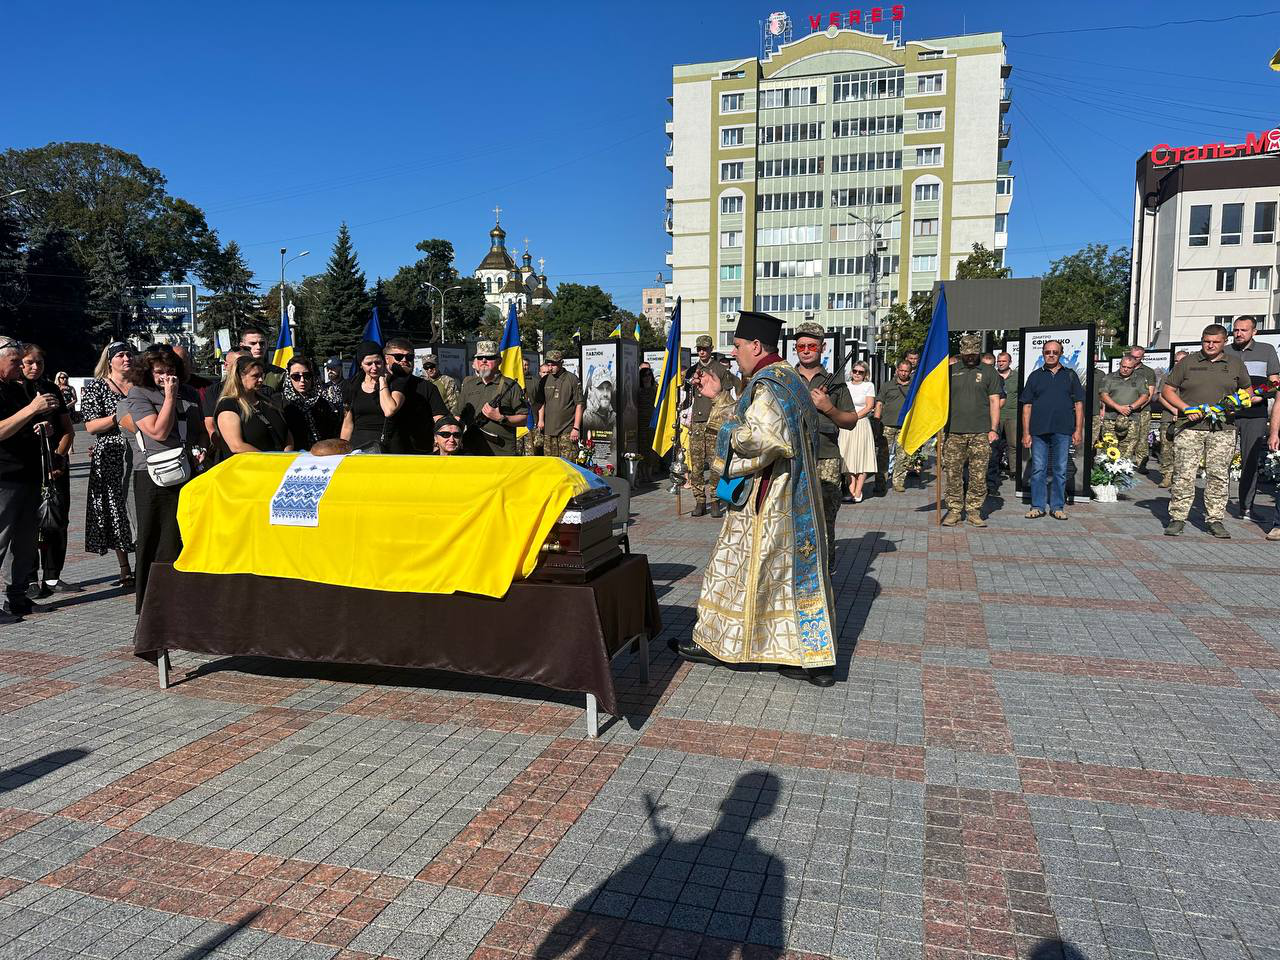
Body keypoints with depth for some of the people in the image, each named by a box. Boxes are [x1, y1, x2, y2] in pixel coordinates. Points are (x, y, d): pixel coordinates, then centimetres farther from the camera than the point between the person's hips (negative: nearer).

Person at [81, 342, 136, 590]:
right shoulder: (96, 387, 5)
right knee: (115, 511, 1)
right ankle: (125, 571, 10)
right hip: (110, 459, -2)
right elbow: (90, 426, -4)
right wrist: (118, 417, -16)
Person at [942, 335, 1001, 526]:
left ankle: (974, 511, 8)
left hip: (980, 433, -1)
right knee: (953, 474, 0)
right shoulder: (950, 371, 11)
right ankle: (954, 510, 8)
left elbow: (994, 402, 7)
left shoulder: (988, 372, 10)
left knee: (978, 475, 0)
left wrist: (993, 429, -1)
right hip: (954, 432, 1)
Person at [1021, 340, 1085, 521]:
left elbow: (1079, 404, 8)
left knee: (1060, 470, 4)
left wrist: (1079, 430, -1)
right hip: (1039, 430, 0)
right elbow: (1027, 406, 7)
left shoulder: (1070, 375, 10)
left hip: (1063, 431, 0)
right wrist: (1026, 433, 0)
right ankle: (1037, 506, 8)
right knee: (1038, 469, 1)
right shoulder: (1035, 376, 10)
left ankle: (1057, 507, 12)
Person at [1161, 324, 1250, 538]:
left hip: (1223, 429, 2)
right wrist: (1186, 408, -7)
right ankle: (1177, 518, 0)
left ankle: (1215, 519, 10)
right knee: (1184, 474, -6)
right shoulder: (1187, 363, 7)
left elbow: (1247, 390, 23)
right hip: (1190, 427, -2)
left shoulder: (1235, 364, 13)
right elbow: (1168, 391, 8)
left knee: (1219, 475, 2)